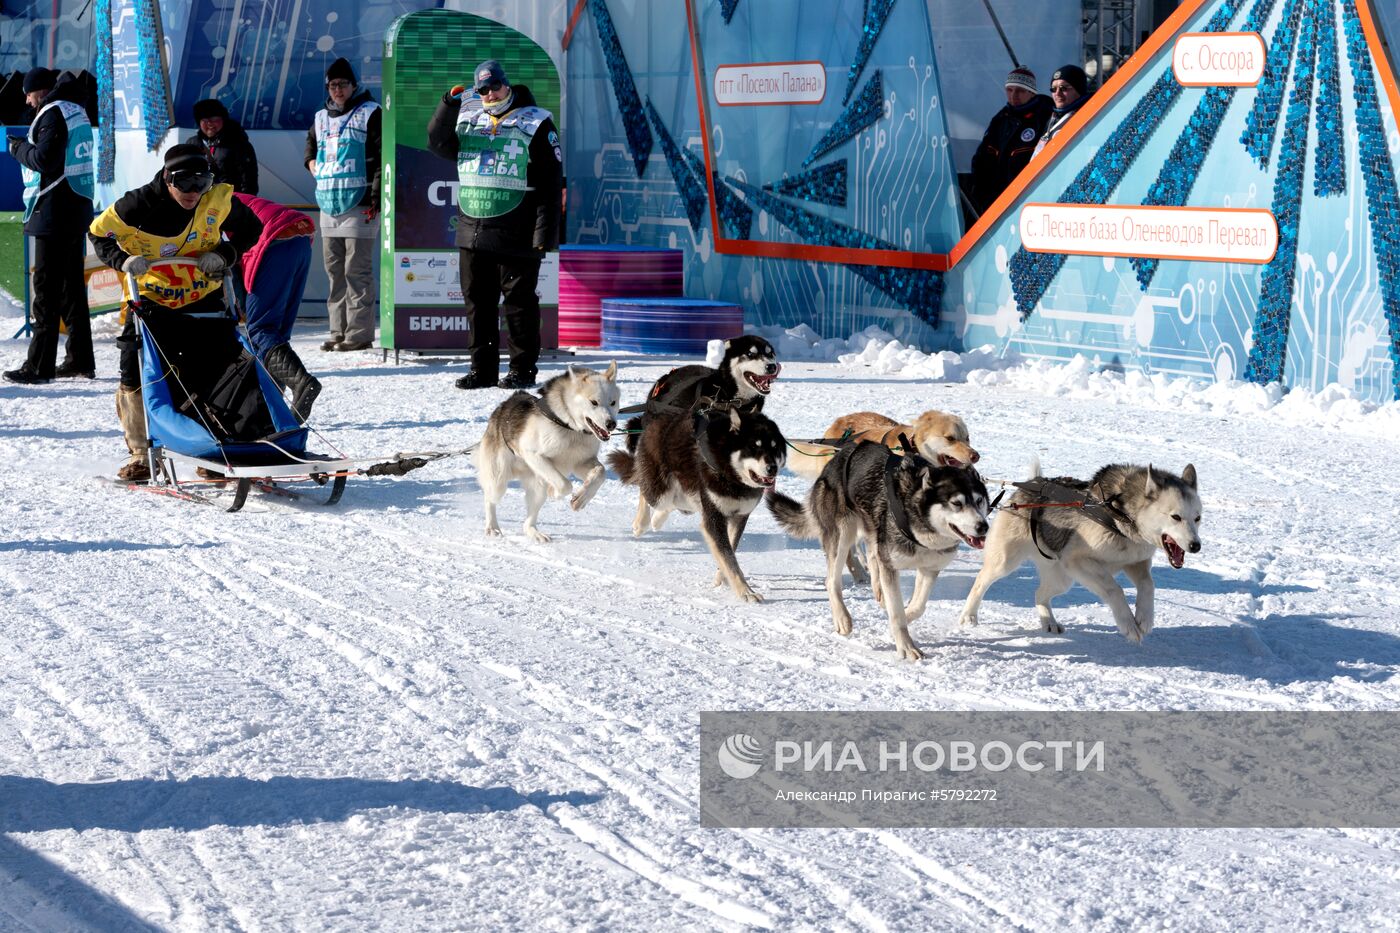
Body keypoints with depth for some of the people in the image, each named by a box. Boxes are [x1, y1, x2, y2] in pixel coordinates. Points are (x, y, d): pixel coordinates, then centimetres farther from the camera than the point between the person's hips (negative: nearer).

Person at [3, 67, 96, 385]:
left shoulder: (52, 113, -13)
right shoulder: (76, 109, 15)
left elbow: (44, 158, -20)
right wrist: (26, 147, 11)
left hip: (54, 212, -9)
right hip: (77, 207, 9)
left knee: (47, 288, -8)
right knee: (72, 286, 14)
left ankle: (39, 366, -8)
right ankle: (80, 359, 17)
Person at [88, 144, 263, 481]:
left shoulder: (219, 200, -12)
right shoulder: (138, 205, -17)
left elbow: (251, 229, 5)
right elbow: (99, 233, -2)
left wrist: (224, 254, -12)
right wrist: (123, 260, -21)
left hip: (202, 298, 1)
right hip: (152, 298, -1)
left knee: (213, 376, -3)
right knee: (137, 375, -6)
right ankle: (142, 454, 9)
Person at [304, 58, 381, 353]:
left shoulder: (369, 114, -1)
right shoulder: (321, 119, 18)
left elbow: (382, 158, -7)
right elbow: (310, 143, 38)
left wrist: (375, 198, -14)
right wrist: (311, 162, 15)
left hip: (358, 205, -7)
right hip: (328, 206, 7)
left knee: (357, 271, -9)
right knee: (335, 272, 8)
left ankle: (359, 332, -9)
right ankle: (339, 330, 12)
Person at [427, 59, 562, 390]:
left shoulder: (536, 123, -2)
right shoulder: (468, 118, 14)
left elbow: (551, 184, -4)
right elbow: (440, 144, 3)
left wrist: (544, 233, -10)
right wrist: (449, 105, -8)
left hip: (515, 235, -5)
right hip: (472, 233, 5)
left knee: (519, 303, 0)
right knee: (477, 302, 9)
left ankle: (523, 370, 7)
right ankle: (482, 369, 16)